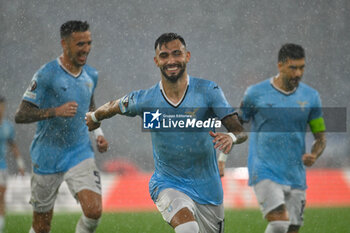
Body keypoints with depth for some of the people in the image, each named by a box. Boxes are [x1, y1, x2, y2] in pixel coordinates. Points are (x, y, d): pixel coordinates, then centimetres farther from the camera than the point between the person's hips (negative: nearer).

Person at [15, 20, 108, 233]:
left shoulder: (91, 75, 6)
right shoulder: (46, 75, -13)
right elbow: (21, 115, -15)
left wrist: (98, 134, 9)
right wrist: (56, 112, -28)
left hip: (80, 154, 4)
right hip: (48, 158, -3)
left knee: (94, 211, -18)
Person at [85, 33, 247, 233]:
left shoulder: (208, 91, -9)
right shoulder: (145, 100, -7)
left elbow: (241, 131, -14)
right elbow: (114, 107, 15)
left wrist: (231, 137, -37)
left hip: (208, 189, 2)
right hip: (167, 184, -2)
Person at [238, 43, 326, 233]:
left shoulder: (310, 96, 5)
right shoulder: (256, 93, -3)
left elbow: (320, 137, 12)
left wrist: (313, 156, -9)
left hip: (295, 177, 4)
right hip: (264, 172, -4)